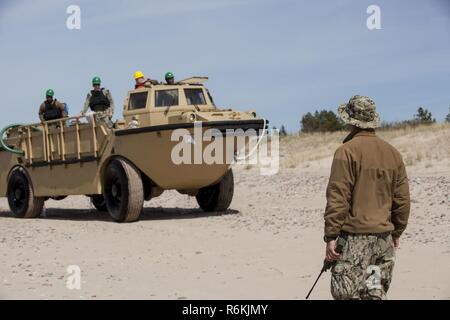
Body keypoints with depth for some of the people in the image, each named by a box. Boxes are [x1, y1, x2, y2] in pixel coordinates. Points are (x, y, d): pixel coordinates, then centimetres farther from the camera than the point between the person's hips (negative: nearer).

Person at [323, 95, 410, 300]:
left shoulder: (347, 151, -10)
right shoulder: (393, 153, 9)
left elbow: (338, 197, -15)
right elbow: (402, 199, 11)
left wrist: (331, 236, -11)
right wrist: (396, 232, 22)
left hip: (354, 238, -6)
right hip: (384, 239, 6)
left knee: (347, 294, -1)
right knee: (376, 293, 12)